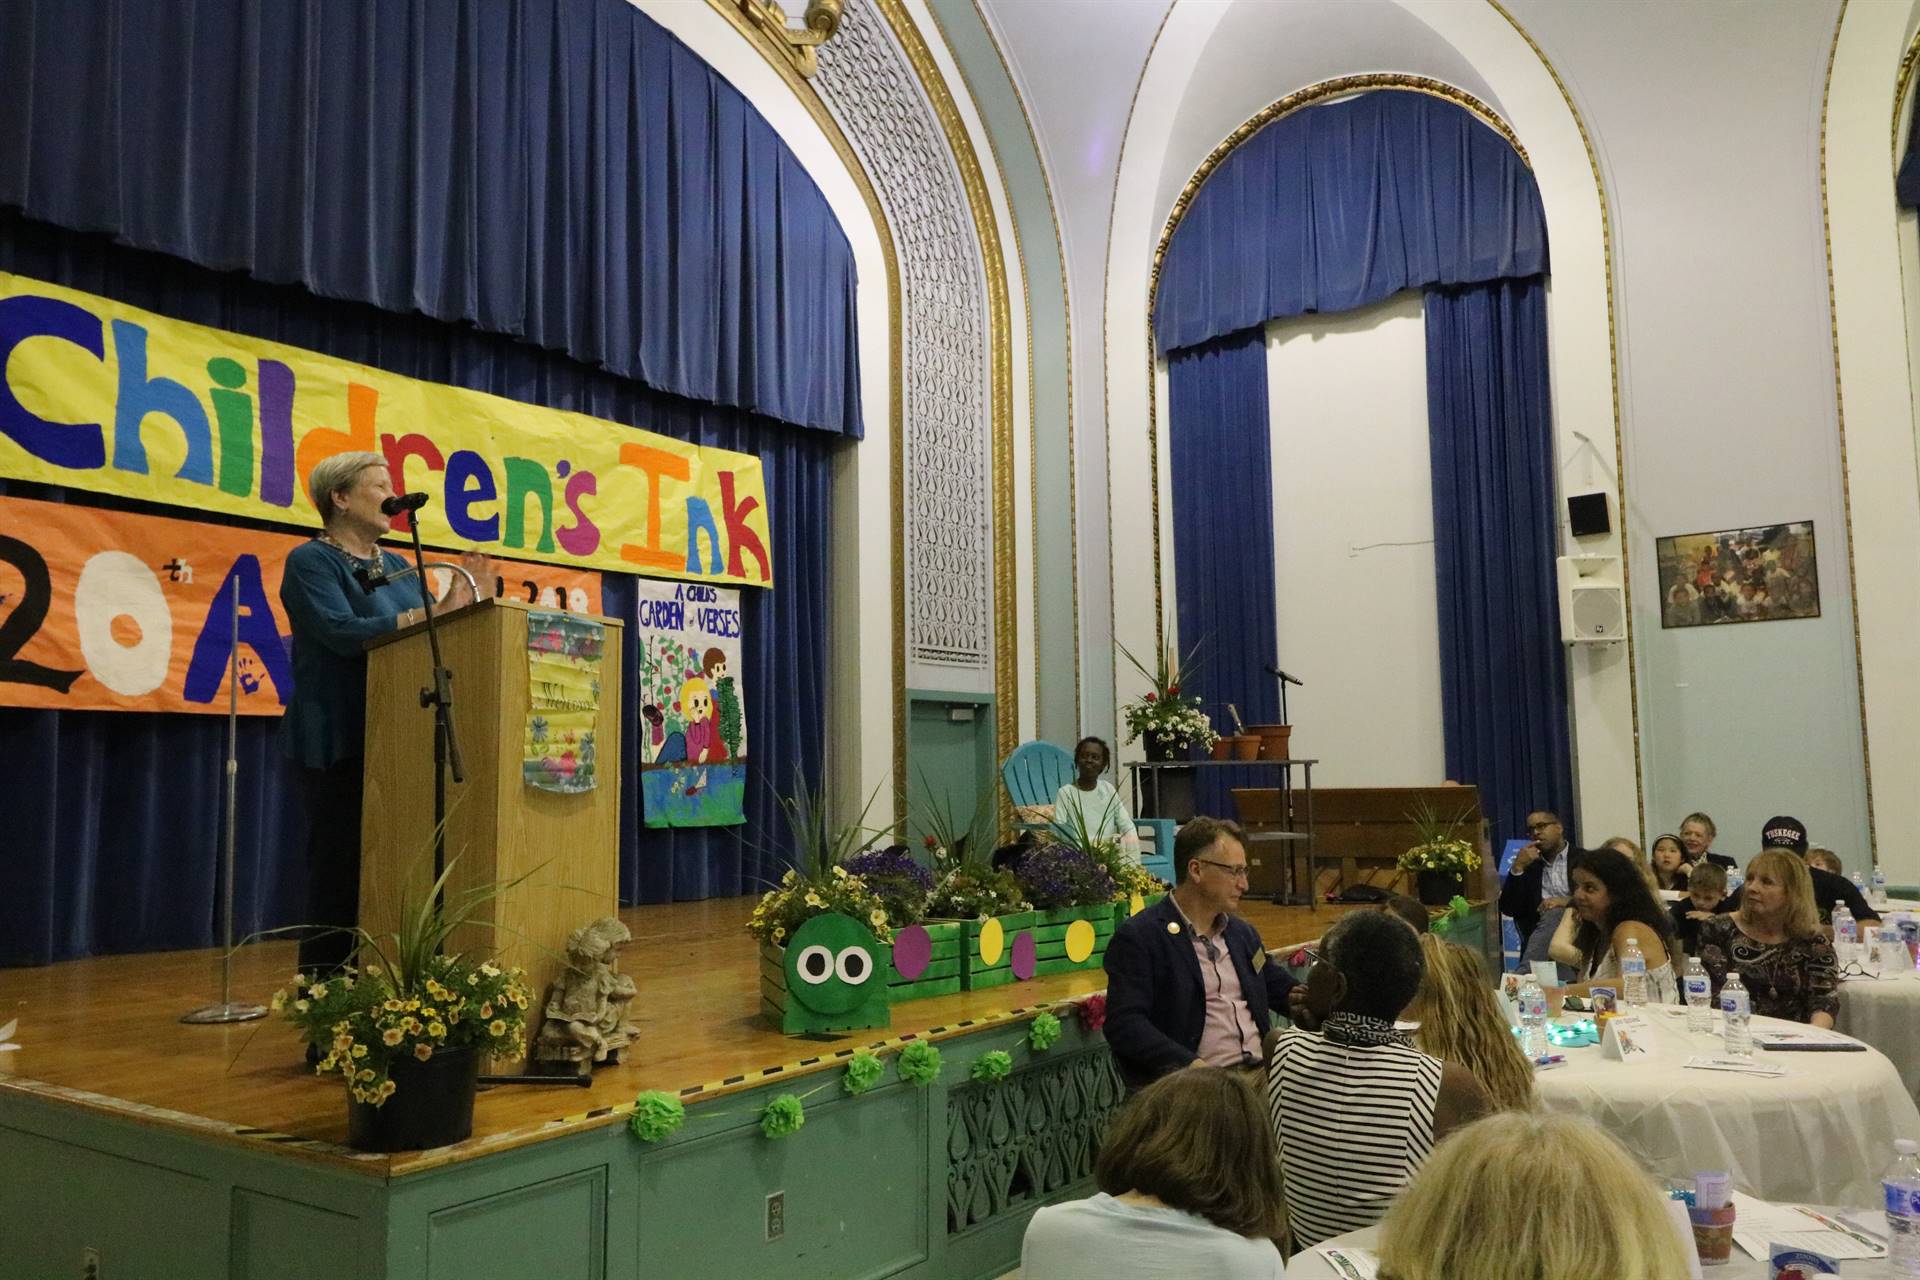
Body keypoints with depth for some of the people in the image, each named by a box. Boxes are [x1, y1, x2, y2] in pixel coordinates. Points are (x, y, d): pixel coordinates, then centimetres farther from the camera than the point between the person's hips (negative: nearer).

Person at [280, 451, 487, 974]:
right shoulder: (310, 562, -2)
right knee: (340, 866, -4)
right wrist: (437, 611, -21)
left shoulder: (397, 566, 19)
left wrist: (462, 604, -2)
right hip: (340, 741, -6)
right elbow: (344, 634, -18)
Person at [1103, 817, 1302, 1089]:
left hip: (1261, 1072, 7)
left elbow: (1280, 987, 32)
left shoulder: (1242, 933, 21)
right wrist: (1190, 1065, -24)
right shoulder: (1138, 938, -5)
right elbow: (1124, 1024, -13)